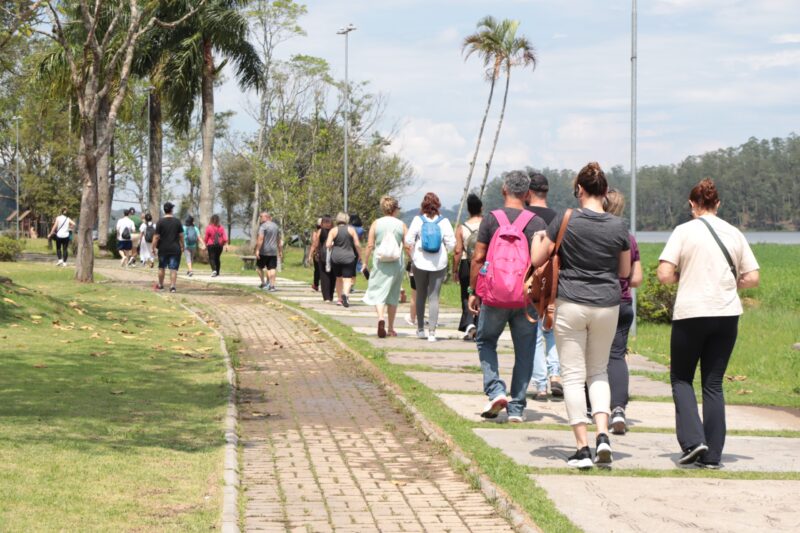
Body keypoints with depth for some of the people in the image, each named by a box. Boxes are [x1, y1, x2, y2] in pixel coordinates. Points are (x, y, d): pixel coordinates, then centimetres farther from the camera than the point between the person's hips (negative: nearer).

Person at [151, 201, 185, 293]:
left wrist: (154, 247, -1)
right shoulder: (177, 221, -2)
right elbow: (181, 236, 2)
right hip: (175, 249, 0)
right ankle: (172, 286, -7)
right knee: (173, 268, 1)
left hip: (163, 249, 0)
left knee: (161, 268, 15)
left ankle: (160, 285, 26)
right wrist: (182, 247, 13)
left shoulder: (160, 222, -7)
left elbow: (156, 236, -9)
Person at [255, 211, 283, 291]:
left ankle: (263, 283, 7)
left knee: (259, 267, 11)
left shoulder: (263, 226, -10)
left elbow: (260, 239, -19)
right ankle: (272, 285, -6)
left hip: (264, 251, -5)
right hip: (273, 251, 5)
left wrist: (257, 250, -21)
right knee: (272, 268, 1)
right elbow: (279, 240, 18)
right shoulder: (275, 226, 13)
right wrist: (280, 251, 23)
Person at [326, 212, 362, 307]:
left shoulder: (333, 230, 1)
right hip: (348, 257, -2)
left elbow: (327, 245, -6)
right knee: (347, 279, -5)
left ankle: (339, 299, 20)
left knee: (338, 278, 16)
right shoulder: (351, 229, 1)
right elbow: (357, 244, -2)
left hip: (336, 257, 2)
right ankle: (345, 294, -32)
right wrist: (360, 254, 12)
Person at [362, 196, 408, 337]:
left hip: (380, 263, -1)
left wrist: (365, 262, 6)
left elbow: (370, 245, -3)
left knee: (378, 292, 1)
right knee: (393, 295, 12)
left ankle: (381, 317, -28)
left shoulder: (376, 224, -1)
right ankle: (391, 328, 18)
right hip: (397, 264, 1)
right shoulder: (401, 225, 0)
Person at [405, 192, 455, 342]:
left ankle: (420, 329, 23)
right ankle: (432, 331, -8)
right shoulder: (444, 222, -5)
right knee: (434, 297, 1)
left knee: (421, 295, 15)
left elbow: (408, 240, -8)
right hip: (439, 264, -1)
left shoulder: (418, 220, -5)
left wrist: (413, 252, 10)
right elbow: (451, 243, -6)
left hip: (420, 262, 1)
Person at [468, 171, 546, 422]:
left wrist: (473, 292, 6)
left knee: (485, 341, 17)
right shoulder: (537, 223, -1)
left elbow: (478, 259, -2)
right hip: (526, 297, 0)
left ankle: (495, 390, -2)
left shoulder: (491, 220, -2)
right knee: (524, 351, 9)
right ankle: (517, 407, 9)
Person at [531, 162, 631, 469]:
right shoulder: (618, 226, -1)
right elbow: (625, 272, 10)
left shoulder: (565, 220, -8)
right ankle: (603, 435, -2)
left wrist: (537, 238, 19)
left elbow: (537, 260, 0)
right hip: (607, 305, 3)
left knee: (573, 375, 3)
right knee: (598, 372, 17)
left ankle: (583, 448, -1)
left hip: (571, 304, -3)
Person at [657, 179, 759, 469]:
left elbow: (664, 275, -12)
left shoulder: (684, 231, -4)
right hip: (727, 314, 3)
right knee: (713, 383, 10)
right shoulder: (734, 234, 6)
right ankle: (712, 455, 7)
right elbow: (752, 278, 5)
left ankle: (693, 440, -6)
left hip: (690, 314, -3)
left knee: (681, 379, 12)